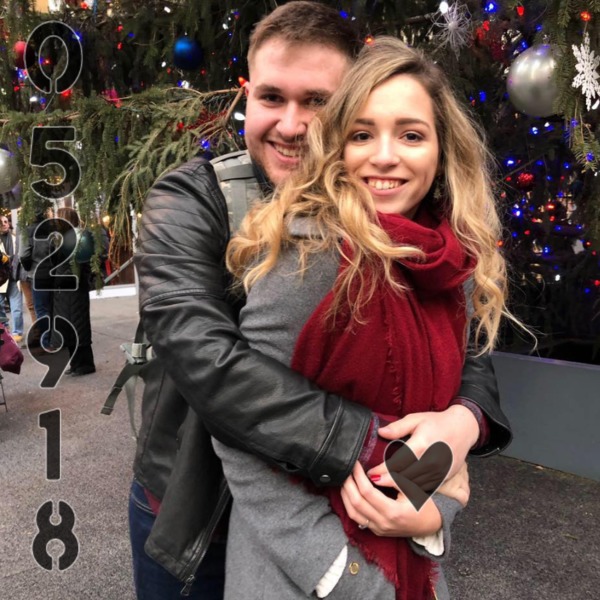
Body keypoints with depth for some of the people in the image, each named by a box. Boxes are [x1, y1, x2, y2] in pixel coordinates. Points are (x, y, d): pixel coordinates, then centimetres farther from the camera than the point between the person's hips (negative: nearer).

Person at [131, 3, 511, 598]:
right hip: (193, 514, -2)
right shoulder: (188, 203, -17)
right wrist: (370, 446, -36)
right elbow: (206, 360, -31)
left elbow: (463, 347, -5)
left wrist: (465, 419, -28)